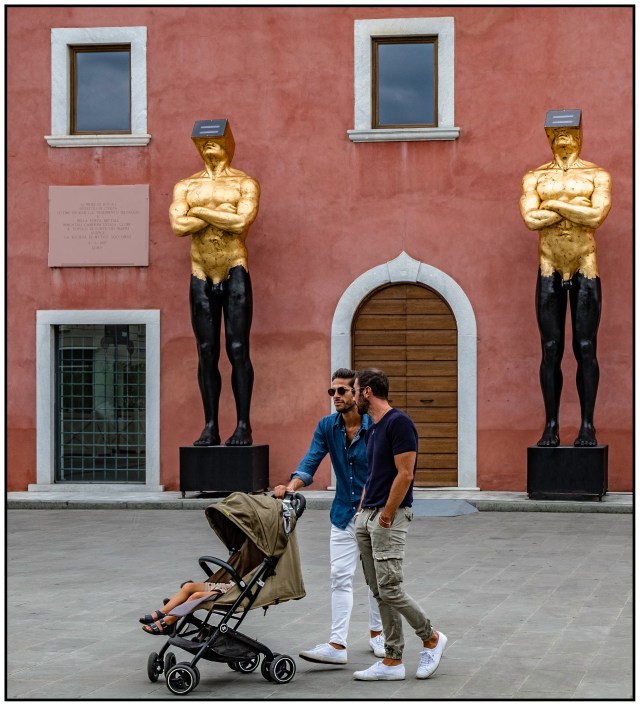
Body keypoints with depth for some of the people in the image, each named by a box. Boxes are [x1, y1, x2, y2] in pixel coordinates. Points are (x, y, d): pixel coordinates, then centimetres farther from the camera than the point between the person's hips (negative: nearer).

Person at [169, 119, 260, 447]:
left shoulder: (244, 183, 2)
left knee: (238, 350, -6)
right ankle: (210, 428, 5)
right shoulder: (185, 186, 11)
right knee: (207, 353, 2)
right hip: (201, 276, 3)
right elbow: (179, 225, -7)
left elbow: (241, 222, -16)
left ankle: (243, 426, -4)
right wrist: (222, 213, -11)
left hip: (235, 272, -3)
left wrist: (200, 211, -9)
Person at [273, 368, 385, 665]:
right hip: (344, 513, 4)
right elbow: (311, 462, -11)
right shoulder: (327, 426, -3)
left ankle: (377, 633, 26)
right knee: (340, 576, -3)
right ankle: (337, 644, -6)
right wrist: (292, 486, -29)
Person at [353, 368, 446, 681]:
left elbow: (404, 474, -19)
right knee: (379, 592, 7)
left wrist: (385, 516, -17)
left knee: (390, 589, -10)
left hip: (389, 517, -10)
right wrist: (361, 511, 16)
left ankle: (432, 639, 9)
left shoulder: (399, 423, -15)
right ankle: (392, 661, 9)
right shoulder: (372, 429, 15)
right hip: (368, 516, 10)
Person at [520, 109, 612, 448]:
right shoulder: (535, 177, 8)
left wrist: (552, 204, -10)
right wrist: (577, 206, -10)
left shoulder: (597, 176, 4)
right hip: (549, 270, 1)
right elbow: (531, 219, -9)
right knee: (551, 349, 0)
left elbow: (597, 216, -14)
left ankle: (587, 426, 2)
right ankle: (551, 426, 4)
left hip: (585, 270, -1)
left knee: (585, 348, -2)